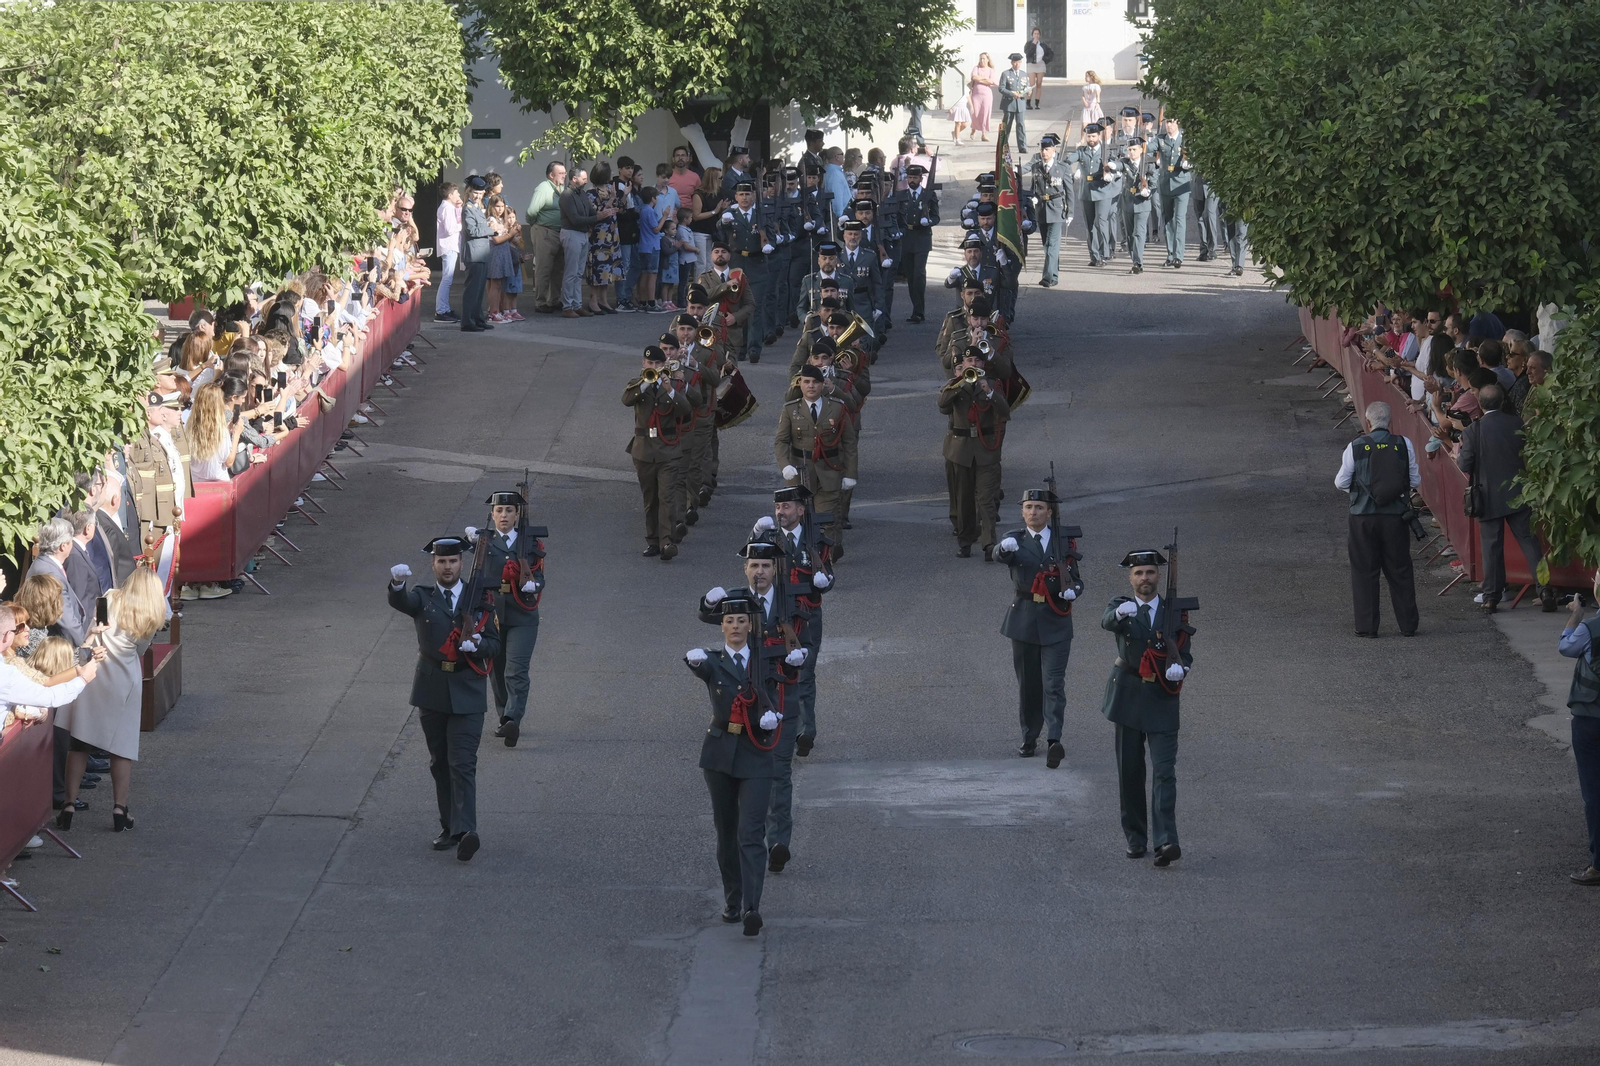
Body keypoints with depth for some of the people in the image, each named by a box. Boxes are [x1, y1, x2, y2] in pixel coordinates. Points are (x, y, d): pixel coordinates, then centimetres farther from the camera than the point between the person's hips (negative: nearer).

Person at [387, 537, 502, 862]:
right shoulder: (423, 597, 3)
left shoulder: (479, 600, 5)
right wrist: (397, 584, -45)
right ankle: (449, 828, 18)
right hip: (432, 692, 2)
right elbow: (400, 602, -20)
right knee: (440, 764, 9)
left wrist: (477, 644, -18)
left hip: (467, 692, -2)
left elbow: (494, 644, 7)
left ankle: (465, 831, -22)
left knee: (462, 764, -12)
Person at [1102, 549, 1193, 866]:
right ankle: (1135, 838, 17)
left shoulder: (1174, 611, 7)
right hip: (1128, 698, 0)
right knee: (1130, 773, 6)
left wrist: (1180, 667, -16)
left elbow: (1186, 652, 8)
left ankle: (1166, 842, -18)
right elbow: (1107, 622, -22)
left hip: (1162, 700, 0)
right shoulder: (1122, 606, 2)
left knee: (1164, 773, -10)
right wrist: (1120, 613, -46)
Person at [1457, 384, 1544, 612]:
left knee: (1491, 547, 5)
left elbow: (1465, 465, -9)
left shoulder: (1473, 431, -11)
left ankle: (1491, 597, 6)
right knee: (1529, 541, 6)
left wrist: (1458, 457, 13)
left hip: (1489, 497, -1)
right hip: (1517, 496, 1)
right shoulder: (1517, 424, -6)